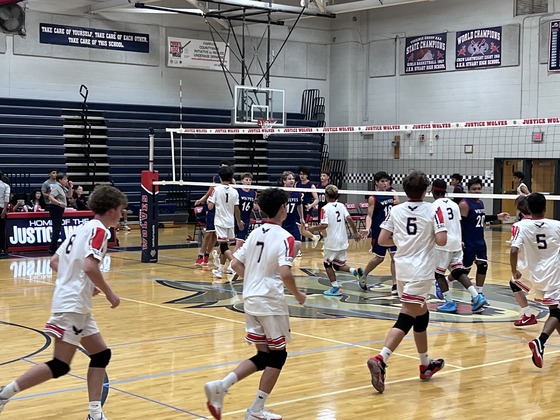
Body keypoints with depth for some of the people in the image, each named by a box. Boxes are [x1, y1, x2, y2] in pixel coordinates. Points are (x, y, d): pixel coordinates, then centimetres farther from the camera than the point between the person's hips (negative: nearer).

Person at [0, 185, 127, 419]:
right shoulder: (99, 230, -11)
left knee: (101, 355, 9)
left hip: (78, 306, 10)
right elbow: (89, 266, -26)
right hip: (72, 305, -10)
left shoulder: (82, 228, 15)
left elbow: (55, 262, 17)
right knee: (60, 366, -6)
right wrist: (109, 294, -14)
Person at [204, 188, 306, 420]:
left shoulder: (256, 233, 9)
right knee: (278, 355, 8)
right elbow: (285, 273, -23)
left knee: (263, 356, 14)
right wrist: (297, 294, -8)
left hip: (250, 299, 7)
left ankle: (220, 386, -2)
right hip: (270, 302, -7)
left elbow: (237, 263, 10)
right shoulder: (284, 237, -13)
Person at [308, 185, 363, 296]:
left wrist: (312, 229, -6)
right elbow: (349, 219, -5)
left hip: (331, 242, -6)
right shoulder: (341, 206, 5)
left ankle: (335, 287, 10)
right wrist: (355, 233, 2)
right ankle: (355, 270, -8)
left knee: (328, 264, 12)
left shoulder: (325, 208, -11)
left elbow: (324, 225, -20)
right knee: (339, 265, 17)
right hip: (343, 241, 6)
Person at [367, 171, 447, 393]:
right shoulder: (432, 211, -5)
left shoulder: (396, 210, 5)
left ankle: (425, 365, 29)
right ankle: (380, 360, -26)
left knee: (421, 314, 20)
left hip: (402, 268, 6)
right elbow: (441, 240, -13)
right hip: (421, 271, -6)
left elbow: (382, 240, 2)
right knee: (406, 319, -9)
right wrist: (430, 237, 9)